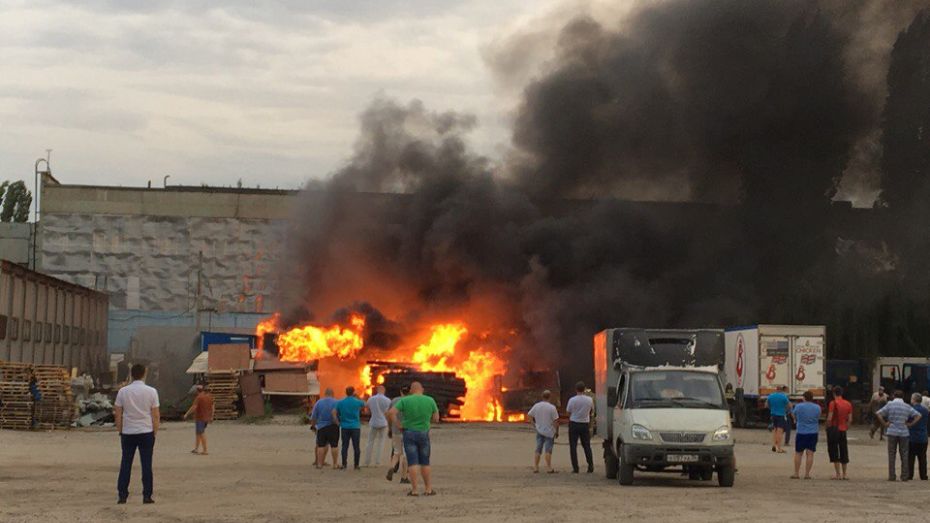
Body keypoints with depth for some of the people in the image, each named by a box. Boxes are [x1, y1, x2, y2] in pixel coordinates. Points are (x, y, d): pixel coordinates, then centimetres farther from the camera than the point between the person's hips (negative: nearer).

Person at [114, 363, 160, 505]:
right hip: (146, 432, -1)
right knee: (146, 464, 3)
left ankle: (122, 495, 5)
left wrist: (120, 431, 12)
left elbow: (117, 414, 3)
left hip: (127, 433, 1)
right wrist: (155, 432, 7)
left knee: (125, 464, 7)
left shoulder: (123, 392, 0)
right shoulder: (151, 392, -3)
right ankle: (147, 496, 2)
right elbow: (156, 415, -2)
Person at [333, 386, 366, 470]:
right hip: (355, 427, -2)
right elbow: (365, 404, 15)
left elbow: (334, 413, -3)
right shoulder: (357, 402, -4)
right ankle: (356, 465, 4)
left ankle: (344, 464, 5)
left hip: (345, 427, 2)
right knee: (356, 447, 3)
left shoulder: (340, 402, 2)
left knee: (345, 446, 7)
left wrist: (338, 423, 3)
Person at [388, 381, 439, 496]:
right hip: (424, 434, 2)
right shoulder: (430, 401, -1)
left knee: (412, 462, -1)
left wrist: (398, 425, -5)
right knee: (425, 463, 12)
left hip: (409, 433, -2)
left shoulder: (405, 400, -6)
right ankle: (428, 489, 12)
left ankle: (414, 490, -5)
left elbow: (391, 412, -16)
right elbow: (436, 418, 7)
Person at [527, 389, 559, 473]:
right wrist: (556, 430, -1)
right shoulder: (552, 407, -14)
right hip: (549, 431, -4)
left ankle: (535, 467, 9)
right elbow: (555, 421, -13)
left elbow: (529, 415, 6)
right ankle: (549, 468, 1)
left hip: (539, 431, 4)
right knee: (548, 450, 0)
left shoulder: (536, 406, 0)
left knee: (538, 449, 10)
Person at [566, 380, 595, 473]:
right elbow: (592, 409, 12)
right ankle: (591, 467, 8)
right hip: (585, 424, 3)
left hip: (574, 424, -3)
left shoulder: (572, 400, -12)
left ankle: (575, 468, -1)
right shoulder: (589, 400, -4)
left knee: (573, 447, 3)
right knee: (587, 446, 13)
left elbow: (568, 411, -4)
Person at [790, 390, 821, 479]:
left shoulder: (798, 406, -8)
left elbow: (795, 417, 5)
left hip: (801, 433, -2)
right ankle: (807, 474, -1)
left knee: (798, 453, 9)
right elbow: (818, 418, 12)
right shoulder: (817, 407, -1)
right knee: (810, 454, 2)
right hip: (813, 432, 2)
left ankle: (796, 473, 10)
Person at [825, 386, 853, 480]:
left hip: (834, 429, -5)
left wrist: (828, 428, -1)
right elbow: (850, 420, 5)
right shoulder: (848, 404, 6)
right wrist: (846, 428, 16)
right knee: (844, 453, 12)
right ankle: (844, 474, 15)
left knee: (834, 452, -1)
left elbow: (829, 419, -16)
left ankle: (838, 474, -4)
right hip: (843, 431, 5)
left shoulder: (833, 403, -11)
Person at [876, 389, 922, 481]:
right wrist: (910, 424, 0)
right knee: (904, 454, 8)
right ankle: (904, 476, 8)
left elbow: (878, 414, -10)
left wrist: (884, 424, -5)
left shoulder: (890, 405, -2)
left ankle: (891, 476, 2)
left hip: (892, 432, -1)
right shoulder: (907, 407, 3)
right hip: (904, 433, 1)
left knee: (891, 454, 5)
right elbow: (918, 416, -1)